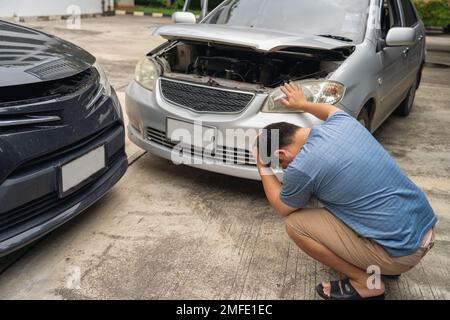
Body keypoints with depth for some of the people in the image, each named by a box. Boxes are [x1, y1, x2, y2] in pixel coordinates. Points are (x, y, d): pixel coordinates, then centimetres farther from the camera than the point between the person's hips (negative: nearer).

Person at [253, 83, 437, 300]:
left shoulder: (301, 167, -19)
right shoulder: (341, 122, 1)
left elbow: (283, 209, 4)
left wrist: (262, 167, 10)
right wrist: (303, 104, 43)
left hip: (401, 252, -8)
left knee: (295, 224, -5)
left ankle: (364, 282, 5)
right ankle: (381, 265, 23)